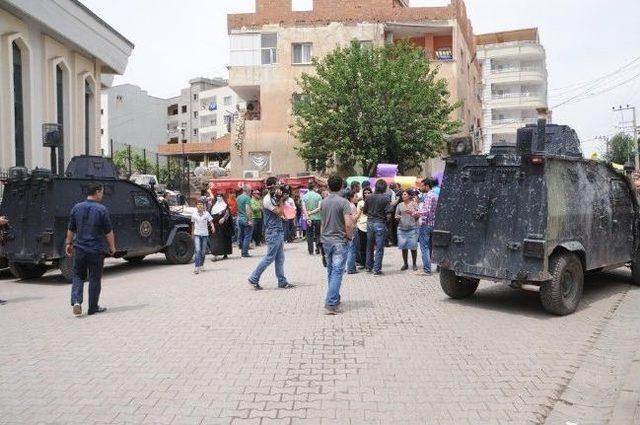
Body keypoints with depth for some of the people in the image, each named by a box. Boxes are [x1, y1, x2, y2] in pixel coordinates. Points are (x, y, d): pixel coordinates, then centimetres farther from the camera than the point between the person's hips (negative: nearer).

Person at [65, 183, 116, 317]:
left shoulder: (76, 208, 2)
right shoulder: (101, 209, -11)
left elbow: (71, 229, 10)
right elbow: (108, 232, -8)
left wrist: (68, 243, 22)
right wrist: (112, 247, 4)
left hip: (79, 249, 3)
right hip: (96, 250, -3)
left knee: (78, 276, 16)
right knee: (95, 279, 7)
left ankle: (76, 301, -3)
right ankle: (93, 308, 15)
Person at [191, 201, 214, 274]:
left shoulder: (206, 213, -2)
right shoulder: (194, 214, 1)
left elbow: (210, 222, -4)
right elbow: (193, 224, 12)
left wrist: (213, 227, -24)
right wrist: (192, 233, 17)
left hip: (205, 234, 1)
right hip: (197, 234, -1)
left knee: (203, 251, 9)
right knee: (197, 250, -14)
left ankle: (201, 265, 26)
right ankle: (197, 267, -17)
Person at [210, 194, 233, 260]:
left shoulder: (225, 205, 2)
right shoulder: (214, 205, 16)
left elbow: (227, 213, -11)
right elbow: (212, 214, 16)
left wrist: (223, 218, -28)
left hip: (223, 224, -3)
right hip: (216, 224, 4)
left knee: (224, 238, 3)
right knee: (215, 239, -4)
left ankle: (225, 254, 13)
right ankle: (215, 255, -6)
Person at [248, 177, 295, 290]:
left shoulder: (274, 198, 14)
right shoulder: (267, 199, -14)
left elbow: (281, 214, 16)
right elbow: (279, 212, -18)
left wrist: (281, 199, 6)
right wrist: (281, 200, -9)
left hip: (279, 231, 10)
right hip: (273, 232, -10)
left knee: (280, 258, 10)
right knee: (270, 257, -6)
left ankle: (282, 282, 15)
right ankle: (254, 278, 4)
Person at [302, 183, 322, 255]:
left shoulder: (304, 196, 1)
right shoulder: (318, 196, -5)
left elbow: (303, 208, -7)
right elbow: (319, 208, -12)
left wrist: (307, 218, -9)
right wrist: (312, 212, -6)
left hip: (309, 218, 1)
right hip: (317, 218, -1)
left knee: (309, 235, 9)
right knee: (317, 234, 11)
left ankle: (311, 251, 9)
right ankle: (317, 250, 11)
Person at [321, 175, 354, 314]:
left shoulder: (323, 202, 5)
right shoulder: (343, 202, -13)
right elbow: (348, 224, -20)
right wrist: (350, 236, -4)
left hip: (326, 240, 6)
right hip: (340, 240, -6)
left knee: (330, 270, 17)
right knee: (337, 272, -5)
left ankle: (334, 298, 29)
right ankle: (331, 303, -11)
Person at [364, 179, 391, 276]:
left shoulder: (369, 197, 1)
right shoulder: (386, 198, -11)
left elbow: (364, 210, 5)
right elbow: (388, 211, -15)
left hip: (370, 222, 4)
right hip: (380, 223, -4)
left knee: (370, 246, 16)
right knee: (379, 248, 0)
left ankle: (369, 267, 26)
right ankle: (377, 269, 0)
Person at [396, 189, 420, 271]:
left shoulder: (414, 204, 3)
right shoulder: (400, 205, 11)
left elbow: (418, 216, 1)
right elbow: (396, 216, 16)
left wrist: (411, 212, -15)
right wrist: (397, 217, -6)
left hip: (412, 228, -3)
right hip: (402, 228, 3)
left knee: (413, 247, -2)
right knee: (403, 247, 3)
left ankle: (414, 264, 11)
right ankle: (405, 264, 14)